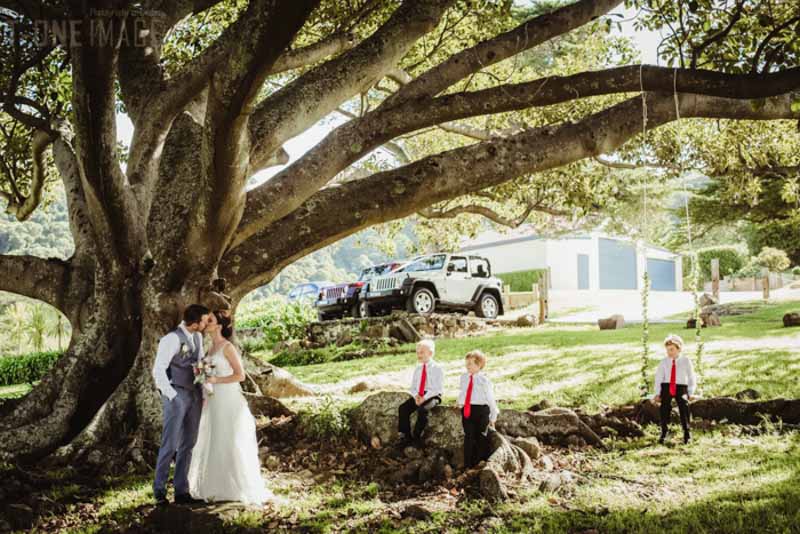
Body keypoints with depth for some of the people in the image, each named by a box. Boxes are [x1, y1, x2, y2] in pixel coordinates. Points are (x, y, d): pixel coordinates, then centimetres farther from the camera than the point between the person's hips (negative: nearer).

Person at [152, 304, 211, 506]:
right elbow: (158, 370, -18)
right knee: (170, 444, -3)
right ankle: (159, 489, 12)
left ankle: (181, 491, 16)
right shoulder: (172, 339, -15)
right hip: (176, 396, -7)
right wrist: (171, 396, -17)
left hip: (194, 395, 7)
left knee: (188, 445, 9)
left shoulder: (198, 337, 9)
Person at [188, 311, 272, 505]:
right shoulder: (211, 348, 13)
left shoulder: (228, 347, -11)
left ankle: (238, 488, 7)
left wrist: (216, 380, -18)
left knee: (230, 444, -3)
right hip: (214, 402, 8)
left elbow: (240, 375, -14)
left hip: (229, 402, -8)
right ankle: (218, 488, 17)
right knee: (214, 444, 9)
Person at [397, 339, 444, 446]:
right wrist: (416, 395, -9)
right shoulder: (417, 369, 14)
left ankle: (416, 437, -21)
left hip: (432, 395, -6)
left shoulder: (437, 368, -4)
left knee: (422, 409, -35)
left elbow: (439, 388, -11)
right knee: (402, 408, -17)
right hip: (418, 395, 6)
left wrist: (425, 397, -21)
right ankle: (406, 436, -10)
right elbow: (412, 386, 15)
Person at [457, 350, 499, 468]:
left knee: (481, 438, 8)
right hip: (467, 410, 3)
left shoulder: (484, 380, -10)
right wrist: (460, 402, 7)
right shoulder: (464, 377, 4)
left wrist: (493, 417, 1)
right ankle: (468, 465, 10)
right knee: (468, 437, 3)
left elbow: (490, 398, -3)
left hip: (481, 410, -3)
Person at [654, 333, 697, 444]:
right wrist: (657, 393, -1)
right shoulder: (664, 362, 1)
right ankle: (664, 432, 15)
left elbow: (691, 377, 6)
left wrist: (691, 393, 2)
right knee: (664, 409, 0)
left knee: (684, 409, -2)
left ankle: (686, 433, 11)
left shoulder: (686, 361, 0)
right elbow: (658, 378, 2)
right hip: (666, 387, 1)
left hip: (681, 388, -1)